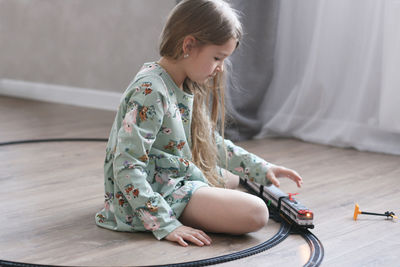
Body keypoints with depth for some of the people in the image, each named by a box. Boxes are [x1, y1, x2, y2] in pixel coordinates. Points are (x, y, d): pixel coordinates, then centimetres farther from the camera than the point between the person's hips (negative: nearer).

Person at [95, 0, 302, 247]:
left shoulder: (186, 88, 5)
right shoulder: (151, 92, -25)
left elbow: (211, 141, 20)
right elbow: (127, 168, -28)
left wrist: (262, 169, 16)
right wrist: (166, 225, -30)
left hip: (177, 178, 10)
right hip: (156, 192, -10)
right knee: (255, 214, -20)